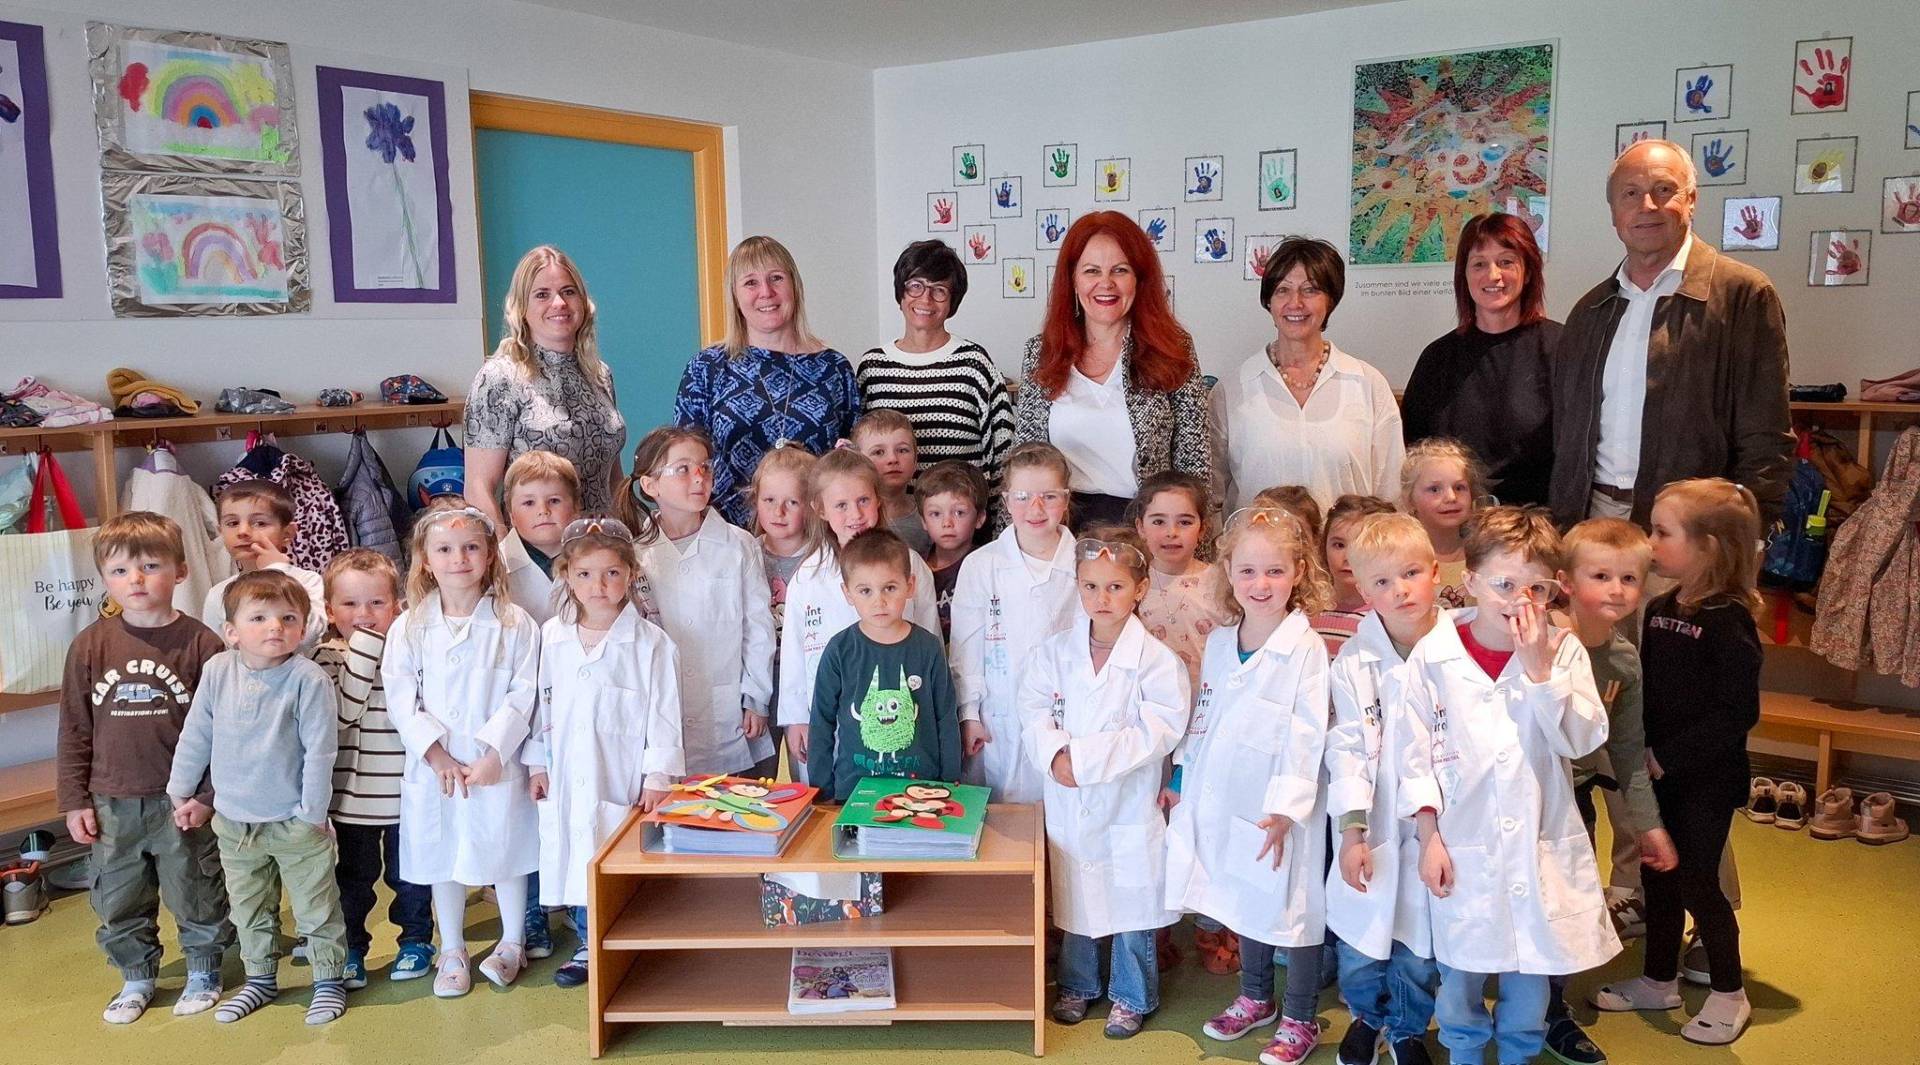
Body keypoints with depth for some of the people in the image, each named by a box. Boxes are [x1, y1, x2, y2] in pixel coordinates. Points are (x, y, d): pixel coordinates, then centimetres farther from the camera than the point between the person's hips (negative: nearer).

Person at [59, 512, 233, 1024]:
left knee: (196, 894, 11)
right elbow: (74, 730, 4)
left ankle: (203, 972, 31)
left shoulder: (200, 642, -10)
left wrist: (206, 795, -9)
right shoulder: (90, 645, -1)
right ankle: (136, 978, 36)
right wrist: (75, 800, 3)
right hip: (112, 804, 3)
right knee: (117, 900, 16)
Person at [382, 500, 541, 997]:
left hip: (498, 765, -1)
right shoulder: (408, 628, 0)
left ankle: (512, 942, 30)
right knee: (442, 858, 12)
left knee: (505, 852, 10)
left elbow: (523, 695, -8)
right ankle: (452, 952, 29)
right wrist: (436, 755, -13)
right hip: (432, 768, 2)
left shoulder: (514, 624, -5)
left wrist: (493, 754, -16)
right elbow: (401, 700, -4)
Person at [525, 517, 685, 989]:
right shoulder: (551, 637, 4)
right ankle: (589, 945, 30)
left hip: (624, 780, -3)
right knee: (577, 860, 12)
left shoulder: (650, 643, -8)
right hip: (567, 779, 4)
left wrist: (658, 775, -8)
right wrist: (536, 763, 11)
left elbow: (664, 714, -6)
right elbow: (541, 705, 11)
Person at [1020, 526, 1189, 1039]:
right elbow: (1034, 712, -4)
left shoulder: (1156, 660, -13)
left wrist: (1084, 756, -22)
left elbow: (1159, 730, -20)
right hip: (1068, 802, 3)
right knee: (1073, 898, 18)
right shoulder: (1054, 652, -1)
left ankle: (1132, 996, 31)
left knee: (1131, 904, 10)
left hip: (1130, 805, -3)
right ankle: (1076, 984, 39)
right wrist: (1056, 754, -24)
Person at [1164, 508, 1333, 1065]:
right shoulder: (1218, 643, 4)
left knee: (1292, 907, 7)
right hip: (1225, 801, 6)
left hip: (1281, 809, -6)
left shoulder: (1307, 649, -15)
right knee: (1243, 901, 20)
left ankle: (1299, 1020, 27)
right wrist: (1184, 782, 12)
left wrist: (1285, 808, -23)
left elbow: (1306, 736, -18)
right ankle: (1255, 997, 41)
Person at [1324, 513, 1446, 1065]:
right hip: (1374, 829, 0)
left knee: (1420, 948, 12)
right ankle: (1365, 1017, 42)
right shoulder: (1352, 663, -6)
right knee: (1359, 946, 12)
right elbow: (1347, 750, -6)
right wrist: (1351, 831, -10)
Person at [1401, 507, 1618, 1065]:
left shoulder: (1563, 651, -6)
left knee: (1531, 967, 17)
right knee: (1460, 967, 15)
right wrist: (1429, 837, -5)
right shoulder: (1434, 655, -9)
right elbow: (1418, 753, -4)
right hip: (1462, 845, -1)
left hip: (1540, 845, 1)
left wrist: (1539, 668, -23)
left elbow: (1580, 740, -15)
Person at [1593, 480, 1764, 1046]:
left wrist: (1669, 757, -19)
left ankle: (1729, 994, 24)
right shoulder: (1660, 610, 3)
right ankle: (1659, 980, 32)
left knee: (1697, 882, 4)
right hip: (1659, 771, 7)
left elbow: (1739, 712, -21)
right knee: (1659, 875, 16)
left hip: (1707, 778, -7)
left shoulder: (1728, 622, -18)